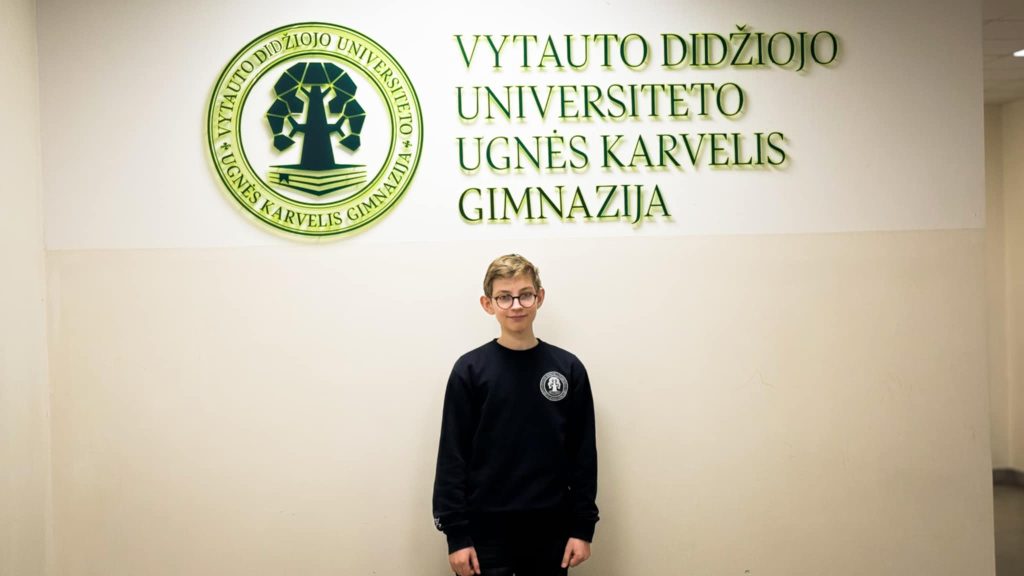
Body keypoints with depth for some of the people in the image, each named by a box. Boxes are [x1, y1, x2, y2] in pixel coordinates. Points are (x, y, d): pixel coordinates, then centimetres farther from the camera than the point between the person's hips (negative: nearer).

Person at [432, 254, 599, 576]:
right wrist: (456, 533, -8)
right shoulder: (470, 370, -3)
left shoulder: (569, 369, 2)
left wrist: (583, 527, 0)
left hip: (550, 530, 2)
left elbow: (583, 454, 4)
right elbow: (453, 457, -3)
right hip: (487, 530, -2)